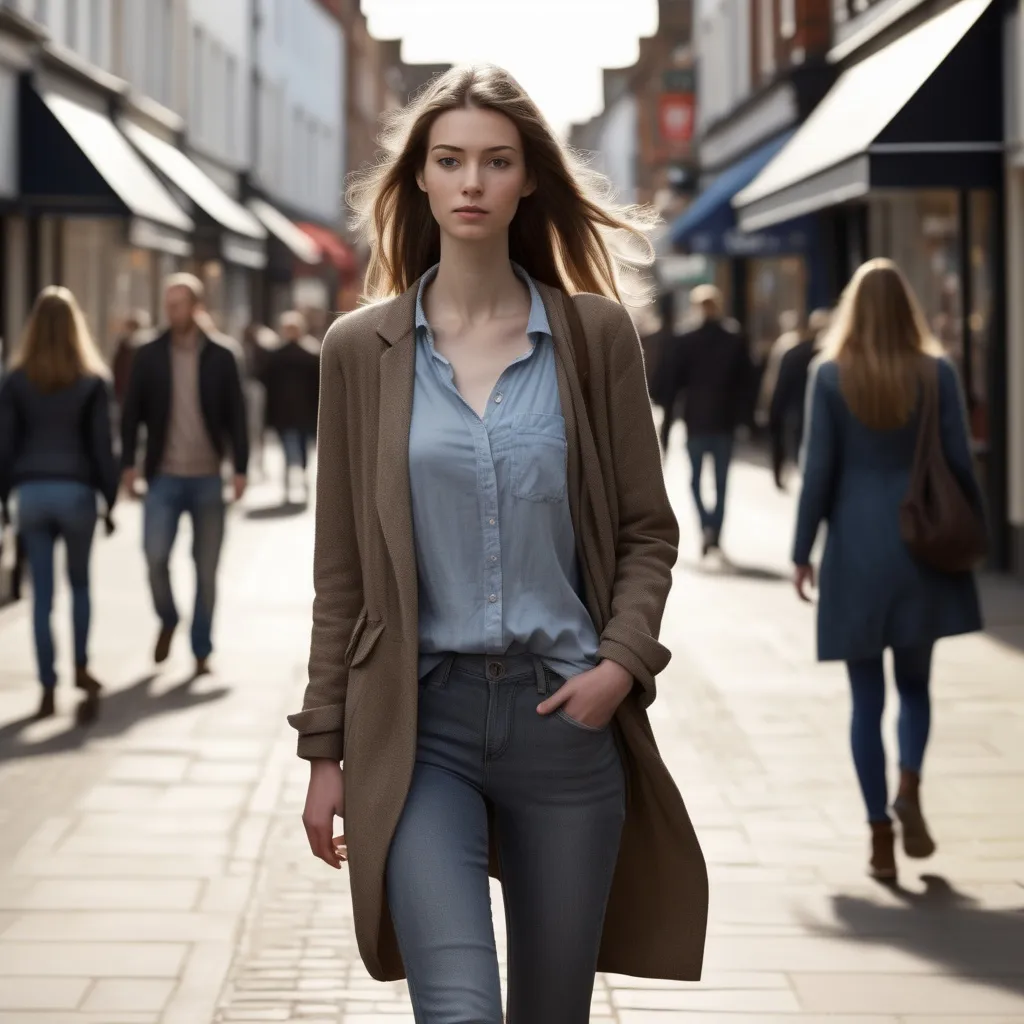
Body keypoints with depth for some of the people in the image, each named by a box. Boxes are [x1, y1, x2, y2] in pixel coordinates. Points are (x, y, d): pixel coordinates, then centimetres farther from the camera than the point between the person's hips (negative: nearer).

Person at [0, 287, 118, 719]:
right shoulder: (93, 381, -3)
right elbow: (102, 446, -2)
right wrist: (110, 500, 4)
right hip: (76, 490, 0)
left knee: (42, 593, 4)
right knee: (80, 582, 20)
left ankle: (48, 688, 2)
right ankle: (81, 668, 23)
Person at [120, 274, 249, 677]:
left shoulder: (221, 357, 1)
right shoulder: (149, 356, 3)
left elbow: (236, 416, 2)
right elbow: (132, 413, 4)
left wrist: (240, 469, -3)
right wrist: (129, 464, -4)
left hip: (208, 478, 0)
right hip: (164, 478, 0)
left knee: (206, 569, 4)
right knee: (155, 556, -14)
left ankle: (201, 653, 14)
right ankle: (167, 620, 15)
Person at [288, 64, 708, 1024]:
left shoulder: (595, 333, 2)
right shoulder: (361, 348, 3)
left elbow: (649, 530, 7)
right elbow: (341, 567, 5)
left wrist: (623, 659, -10)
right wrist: (324, 749, 4)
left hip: (566, 717, 1)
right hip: (421, 721, -1)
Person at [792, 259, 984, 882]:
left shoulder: (830, 376, -4)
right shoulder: (937, 373, -2)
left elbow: (818, 469, -5)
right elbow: (960, 462, -2)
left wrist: (802, 551, 2)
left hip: (855, 550, -1)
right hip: (921, 548, 1)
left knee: (867, 698, 7)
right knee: (915, 685, 16)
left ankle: (881, 834, 5)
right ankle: (910, 784, -11)